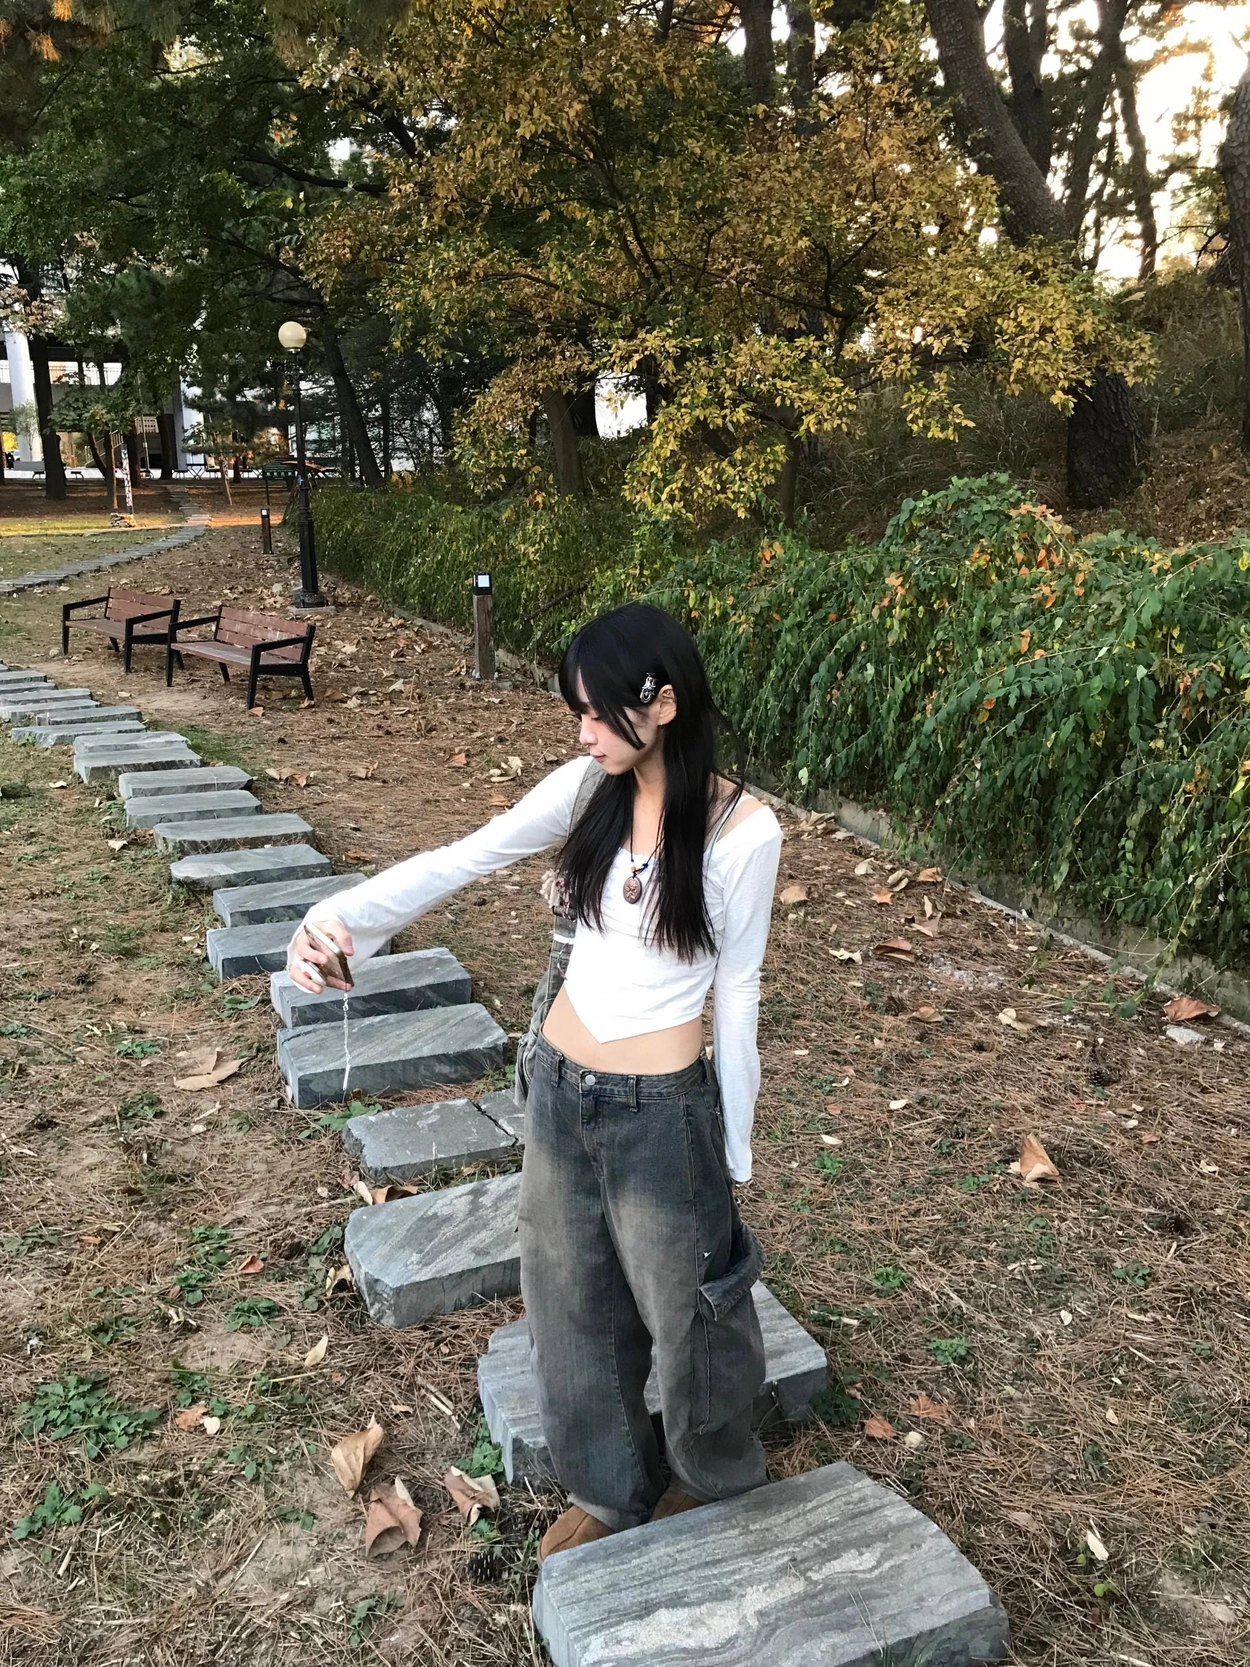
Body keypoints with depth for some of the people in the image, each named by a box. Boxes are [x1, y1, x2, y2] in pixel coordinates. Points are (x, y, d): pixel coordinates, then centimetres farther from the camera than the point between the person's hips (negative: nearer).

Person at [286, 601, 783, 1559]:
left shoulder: (744, 829, -18)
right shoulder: (591, 789, -5)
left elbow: (736, 994, -11)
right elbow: (462, 860, -11)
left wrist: (731, 1149, -3)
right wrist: (340, 918, -27)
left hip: (660, 1109, -5)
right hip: (560, 1089, 5)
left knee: (685, 1307, 16)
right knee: (573, 1302, 20)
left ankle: (722, 1475, 48)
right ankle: (611, 1490, 46)